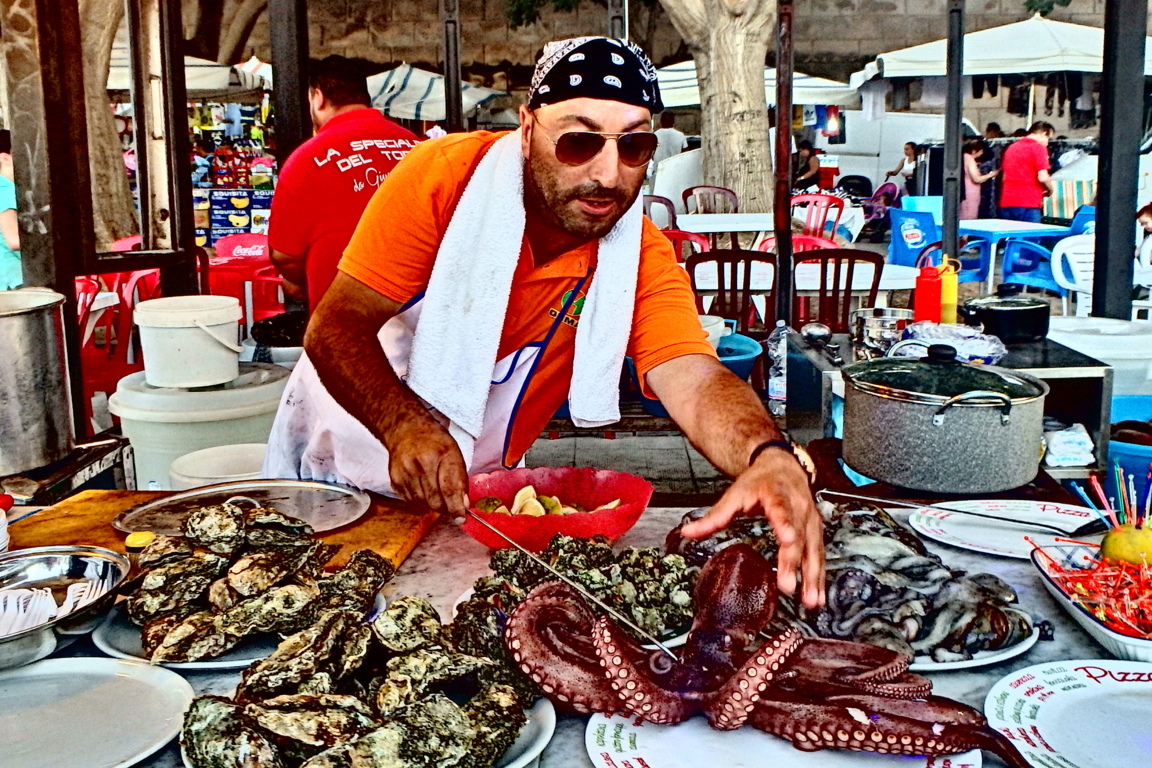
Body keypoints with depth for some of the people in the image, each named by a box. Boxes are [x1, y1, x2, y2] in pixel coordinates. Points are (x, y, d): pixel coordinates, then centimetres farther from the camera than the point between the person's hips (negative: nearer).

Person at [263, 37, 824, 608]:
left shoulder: (643, 259, -19)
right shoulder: (445, 176, -25)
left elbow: (695, 382, -33)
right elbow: (335, 327, -24)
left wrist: (769, 457, -56)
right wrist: (405, 427, -43)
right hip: (344, 459, -1)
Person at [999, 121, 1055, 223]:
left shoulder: (1011, 147, 17)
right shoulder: (1039, 147, -6)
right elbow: (1042, 177, -13)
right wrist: (1050, 189, 6)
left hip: (1007, 203, 7)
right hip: (1028, 204, -7)